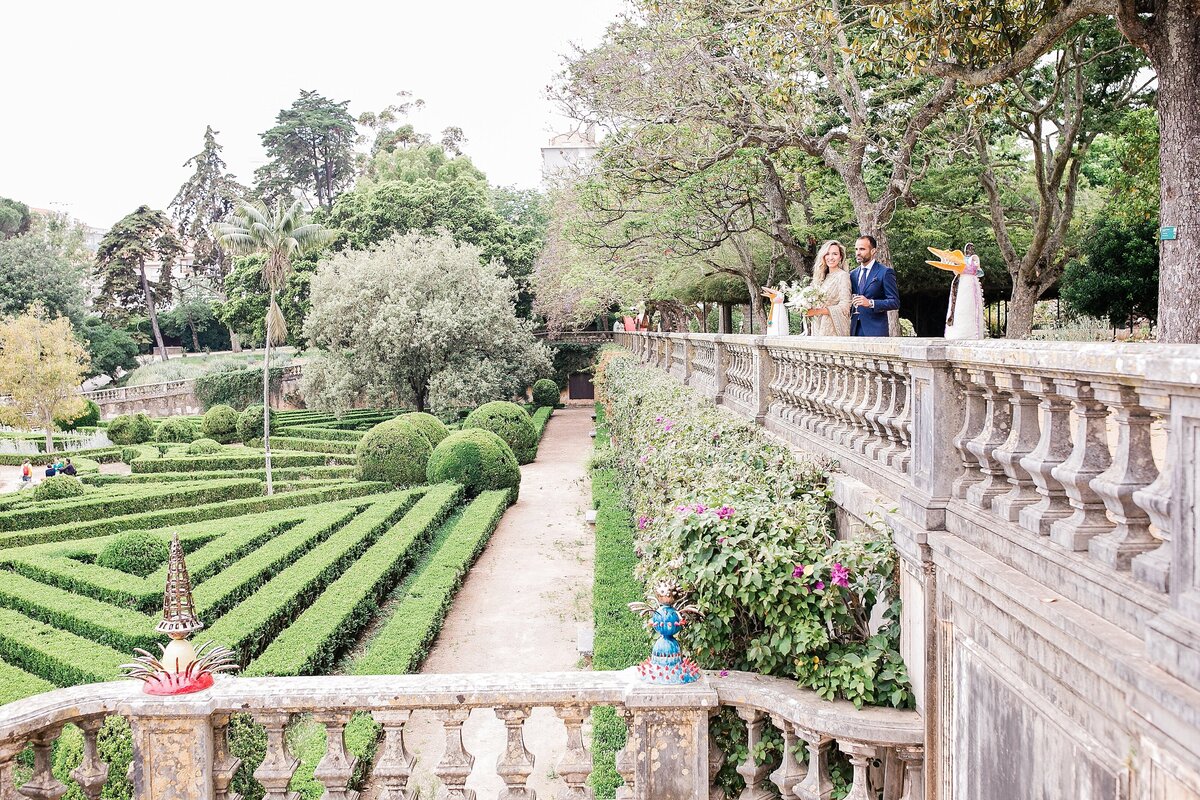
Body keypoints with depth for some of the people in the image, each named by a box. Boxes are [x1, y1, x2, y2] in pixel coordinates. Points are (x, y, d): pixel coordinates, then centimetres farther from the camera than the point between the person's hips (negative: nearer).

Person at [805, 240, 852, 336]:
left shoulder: (843, 276, -6)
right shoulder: (823, 277, 14)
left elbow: (844, 307, -13)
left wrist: (817, 311, -17)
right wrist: (809, 309, -1)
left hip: (834, 329, -6)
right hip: (819, 327, 6)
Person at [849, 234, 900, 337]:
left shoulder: (885, 272, -1)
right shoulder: (853, 274, 17)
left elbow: (894, 302, -7)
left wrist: (870, 303, -19)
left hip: (875, 330, -5)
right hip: (855, 330, 5)